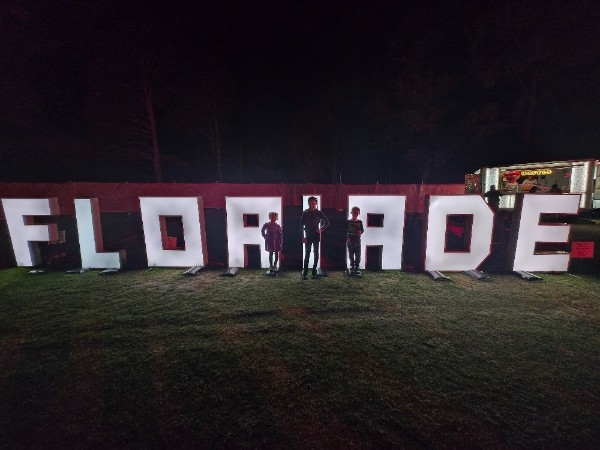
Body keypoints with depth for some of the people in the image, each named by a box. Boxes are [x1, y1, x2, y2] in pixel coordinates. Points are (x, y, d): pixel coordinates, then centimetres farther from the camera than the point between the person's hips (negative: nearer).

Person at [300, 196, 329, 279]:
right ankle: (305, 273, 1)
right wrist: (303, 237, -7)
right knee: (307, 254, -3)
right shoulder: (305, 213, 0)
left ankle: (314, 272, 13)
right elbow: (301, 225, -1)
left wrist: (321, 229, -4)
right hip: (308, 236, -1)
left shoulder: (319, 213, 2)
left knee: (316, 253, 4)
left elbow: (327, 222, 11)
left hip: (316, 236, 1)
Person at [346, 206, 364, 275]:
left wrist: (360, 232, -16)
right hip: (350, 240, -1)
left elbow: (362, 229, 7)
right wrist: (347, 239, -3)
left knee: (358, 254, 1)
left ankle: (357, 267, 9)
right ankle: (352, 267, 17)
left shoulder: (360, 222, 5)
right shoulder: (349, 222, 1)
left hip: (357, 240, 1)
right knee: (351, 254, 7)